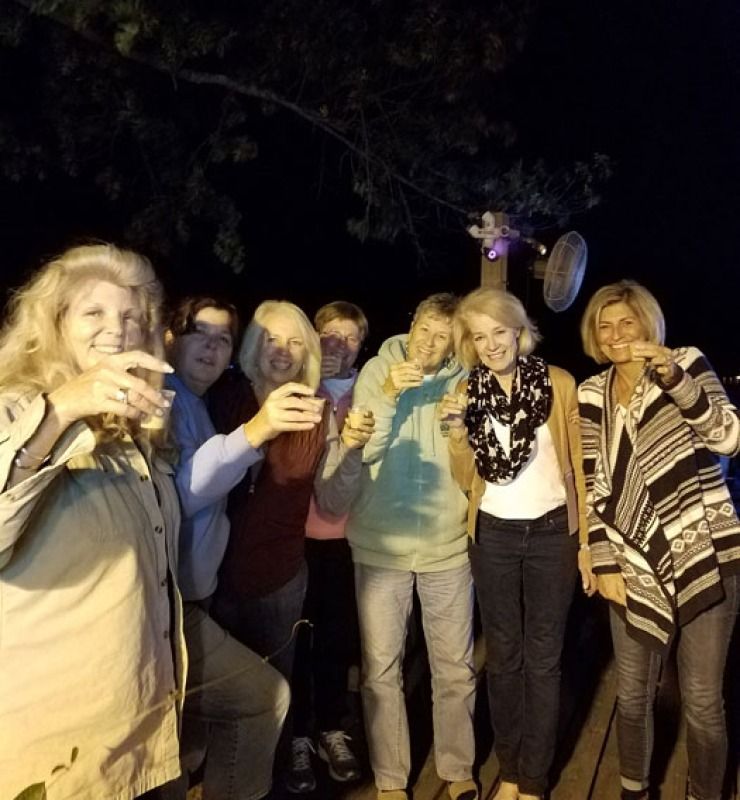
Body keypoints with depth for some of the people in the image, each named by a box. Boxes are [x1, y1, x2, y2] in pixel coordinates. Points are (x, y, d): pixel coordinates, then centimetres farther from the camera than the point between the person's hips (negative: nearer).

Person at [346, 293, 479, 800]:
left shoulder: (464, 383, -1)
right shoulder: (376, 371, -3)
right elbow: (363, 450, -12)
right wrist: (388, 394, -24)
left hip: (448, 546, 1)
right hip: (381, 546, -1)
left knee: (456, 667, 13)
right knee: (381, 669, 9)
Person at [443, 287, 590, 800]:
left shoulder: (560, 384, -6)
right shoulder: (468, 392, 0)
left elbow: (579, 465, -2)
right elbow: (466, 480, 1)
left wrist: (588, 542, -3)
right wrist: (458, 430, -17)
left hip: (552, 531, -2)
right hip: (493, 534, 2)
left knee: (543, 658, 9)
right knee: (503, 655, 14)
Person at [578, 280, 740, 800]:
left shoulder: (689, 364, 0)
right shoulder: (591, 395, 7)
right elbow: (594, 488, 6)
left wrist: (673, 375, -25)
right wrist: (605, 564, 1)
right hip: (635, 563, 3)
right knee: (633, 693, 13)